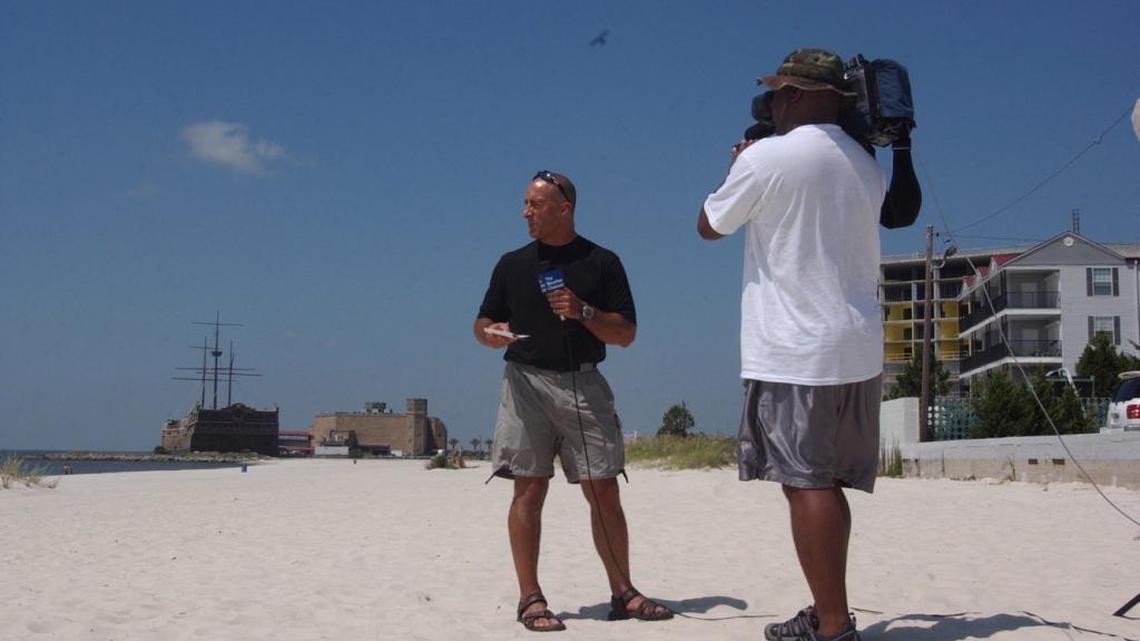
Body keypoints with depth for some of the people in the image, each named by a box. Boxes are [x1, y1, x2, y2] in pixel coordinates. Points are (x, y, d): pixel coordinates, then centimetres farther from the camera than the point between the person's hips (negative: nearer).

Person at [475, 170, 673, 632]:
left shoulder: (602, 262, 7)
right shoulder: (512, 264, 12)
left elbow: (626, 334, 3)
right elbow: (483, 322, 15)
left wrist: (583, 312, -13)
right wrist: (490, 333, -9)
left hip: (584, 384, 0)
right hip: (527, 382, 1)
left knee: (603, 490, -1)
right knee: (529, 490, -3)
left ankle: (623, 593, 7)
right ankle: (530, 598, 1)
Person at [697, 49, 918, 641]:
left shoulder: (766, 157, -9)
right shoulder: (866, 166, 13)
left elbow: (709, 226, 4)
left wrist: (737, 165, 20)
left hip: (794, 352, -7)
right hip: (859, 349, 7)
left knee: (806, 483, -6)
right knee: (826, 484, 13)